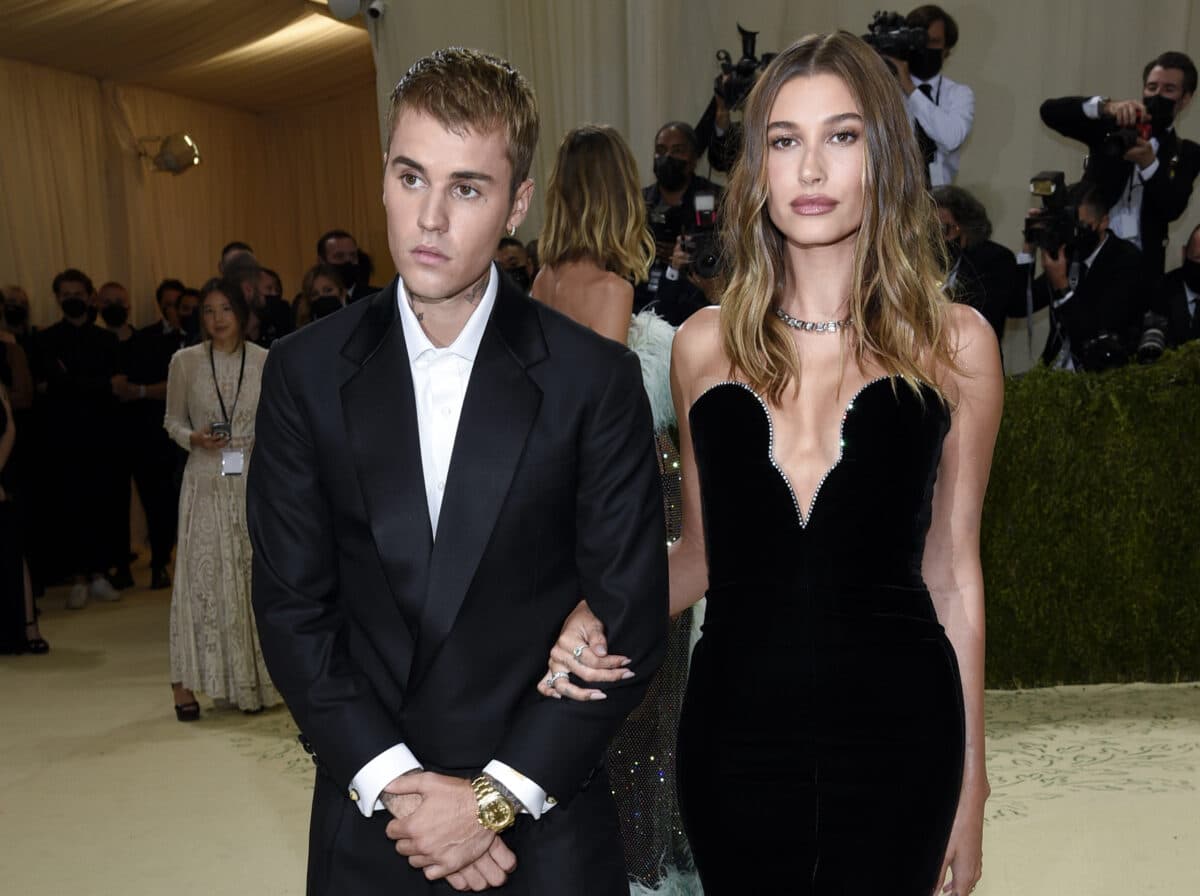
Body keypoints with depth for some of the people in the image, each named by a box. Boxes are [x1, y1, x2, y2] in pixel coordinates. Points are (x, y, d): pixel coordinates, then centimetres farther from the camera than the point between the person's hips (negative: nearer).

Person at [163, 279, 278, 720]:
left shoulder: (266, 361, 1)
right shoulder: (185, 362, 2)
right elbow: (172, 420, 9)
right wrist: (194, 438, -10)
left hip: (254, 483, 1)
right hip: (206, 484, -1)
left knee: (255, 577, 6)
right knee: (202, 576, -2)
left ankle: (255, 679, 17)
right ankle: (187, 683, 4)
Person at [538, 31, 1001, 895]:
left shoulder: (953, 342, -3)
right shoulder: (704, 345, 1)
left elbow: (952, 571, 1)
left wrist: (970, 786, 5)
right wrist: (599, 620, -9)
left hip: (893, 731, -1)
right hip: (734, 726, 2)